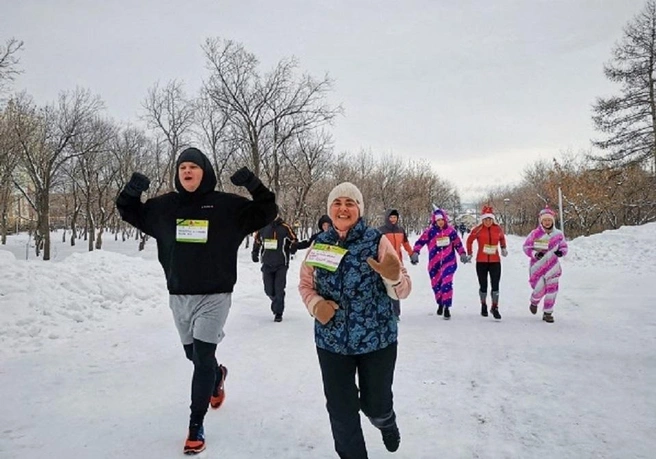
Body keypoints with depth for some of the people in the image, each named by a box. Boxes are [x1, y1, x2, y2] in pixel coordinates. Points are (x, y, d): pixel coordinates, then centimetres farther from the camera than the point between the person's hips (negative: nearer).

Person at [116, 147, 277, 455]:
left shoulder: (227, 205, -6)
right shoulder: (164, 206, 3)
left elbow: (267, 213, -5)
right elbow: (130, 213, 16)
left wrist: (254, 186, -23)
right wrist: (130, 193, -6)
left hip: (214, 296, -4)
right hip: (179, 295, 4)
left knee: (203, 358, -6)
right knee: (193, 355, 18)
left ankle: (196, 425, 7)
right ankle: (217, 375, 51)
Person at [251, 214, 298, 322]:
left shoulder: (285, 227, -5)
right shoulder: (262, 227, 2)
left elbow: (293, 240, 3)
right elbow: (257, 240, 18)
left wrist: (292, 247, -15)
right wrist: (255, 252, 16)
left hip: (281, 265, -2)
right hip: (267, 264, 3)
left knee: (279, 290, -5)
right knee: (269, 290, 5)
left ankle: (278, 313, 10)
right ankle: (276, 302, 36)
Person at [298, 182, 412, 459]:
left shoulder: (376, 241, -10)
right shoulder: (320, 243, -1)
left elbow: (402, 292, -10)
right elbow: (305, 284, 9)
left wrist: (393, 277, -33)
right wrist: (315, 304, -12)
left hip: (377, 339, -2)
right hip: (331, 341, 2)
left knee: (376, 405, 15)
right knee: (340, 410, 9)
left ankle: (387, 423, 53)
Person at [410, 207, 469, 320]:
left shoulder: (451, 230, 1)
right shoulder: (429, 231, -5)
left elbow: (458, 243, 13)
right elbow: (420, 242, -6)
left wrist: (462, 254, 12)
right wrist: (415, 253, -17)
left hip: (449, 261, -1)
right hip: (434, 262, 1)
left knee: (447, 283, -14)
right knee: (436, 284, 11)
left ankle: (447, 307, -4)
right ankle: (440, 304, 35)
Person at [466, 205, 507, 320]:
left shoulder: (498, 229, -1)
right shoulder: (477, 230, -6)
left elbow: (502, 238, 21)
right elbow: (469, 241, 9)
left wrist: (503, 248, 11)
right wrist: (469, 254, 10)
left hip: (495, 261, 1)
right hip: (481, 261, -1)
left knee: (495, 285, -3)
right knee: (483, 286, 7)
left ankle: (495, 308, 9)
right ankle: (483, 306, 29)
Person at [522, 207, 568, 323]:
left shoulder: (558, 234, -1)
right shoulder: (535, 234, -8)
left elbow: (564, 247, 11)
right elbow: (526, 247, -1)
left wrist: (561, 252, -12)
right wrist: (535, 254, -18)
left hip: (552, 267, 2)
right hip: (537, 266, -2)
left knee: (552, 291, 0)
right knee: (539, 290, -1)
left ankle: (547, 313, 17)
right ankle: (534, 303, 35)